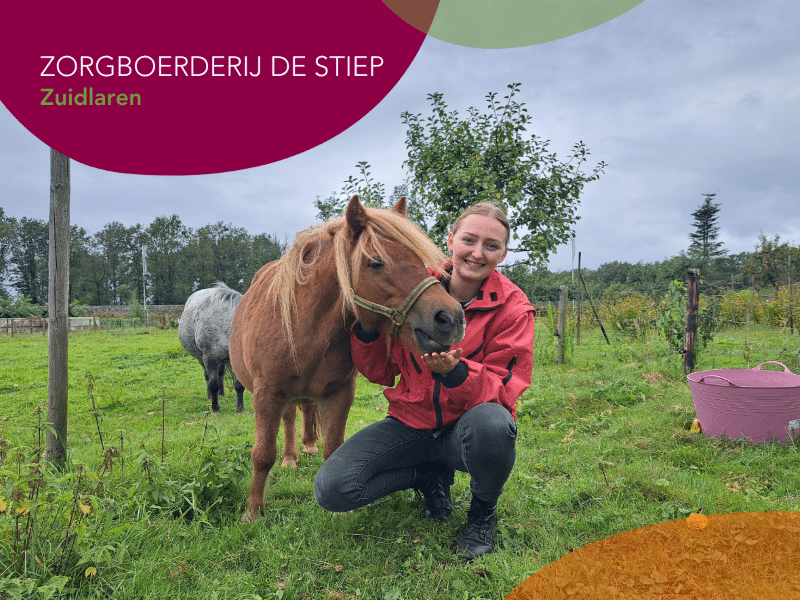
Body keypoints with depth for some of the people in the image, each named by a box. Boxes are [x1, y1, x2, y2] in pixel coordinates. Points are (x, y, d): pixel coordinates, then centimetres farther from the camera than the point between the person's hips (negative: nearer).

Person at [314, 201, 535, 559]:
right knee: (332, 489, -18)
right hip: (412, 422, 2)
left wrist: (455, 372, -35)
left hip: (465, 427, -2)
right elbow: (380, 373, 2)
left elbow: (502, 391, -15)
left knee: (491, 423, -40)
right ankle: (432, 475, 11)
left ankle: (483, 510, -4)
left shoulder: (513, 308, -10)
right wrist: (368, 327, -19)